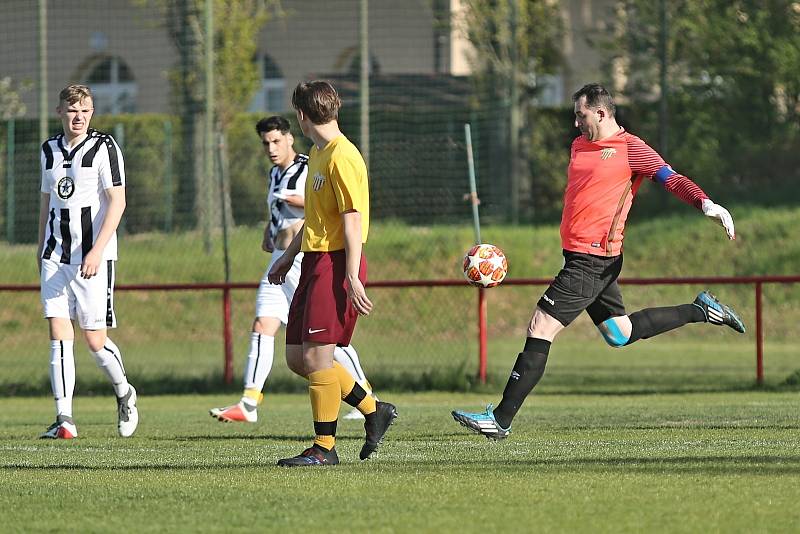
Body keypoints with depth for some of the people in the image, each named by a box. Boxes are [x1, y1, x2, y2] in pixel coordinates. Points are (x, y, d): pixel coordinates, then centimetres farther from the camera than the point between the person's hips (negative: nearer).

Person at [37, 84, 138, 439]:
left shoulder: (104, 147, -5)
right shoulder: (50, 150, 12)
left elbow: (117, 201, -11)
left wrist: (97, 250, -20)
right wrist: (41, 251, 21)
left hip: (94, 257, -4)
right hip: (55, 258, 4)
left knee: (95, 339, -3)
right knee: (59, 334, -6)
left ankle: (124, 393, 25)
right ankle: (64, 419, -8)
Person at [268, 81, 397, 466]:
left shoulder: (342, 157, -15)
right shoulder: (317, 155, 16)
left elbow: (352, 219, -19)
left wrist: (352, 279, -22)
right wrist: (289, 256, 34)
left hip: (336, 264, -10)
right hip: (314, 262, 10)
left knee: (316, 356, -9)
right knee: (297, 358, 9)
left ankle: (324, 447, -3)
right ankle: (373, 410, 19)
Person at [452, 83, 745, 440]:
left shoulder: (631, 149, -9)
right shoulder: (580, 145, 16)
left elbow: (671, 179, -13)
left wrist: (706, 204, -30)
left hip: (592, 259, -10)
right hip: (578, 253, 10)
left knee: (540, 330, -11)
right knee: (619, 334, 18)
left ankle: (501, 419, -10)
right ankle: (700, 310, 27)